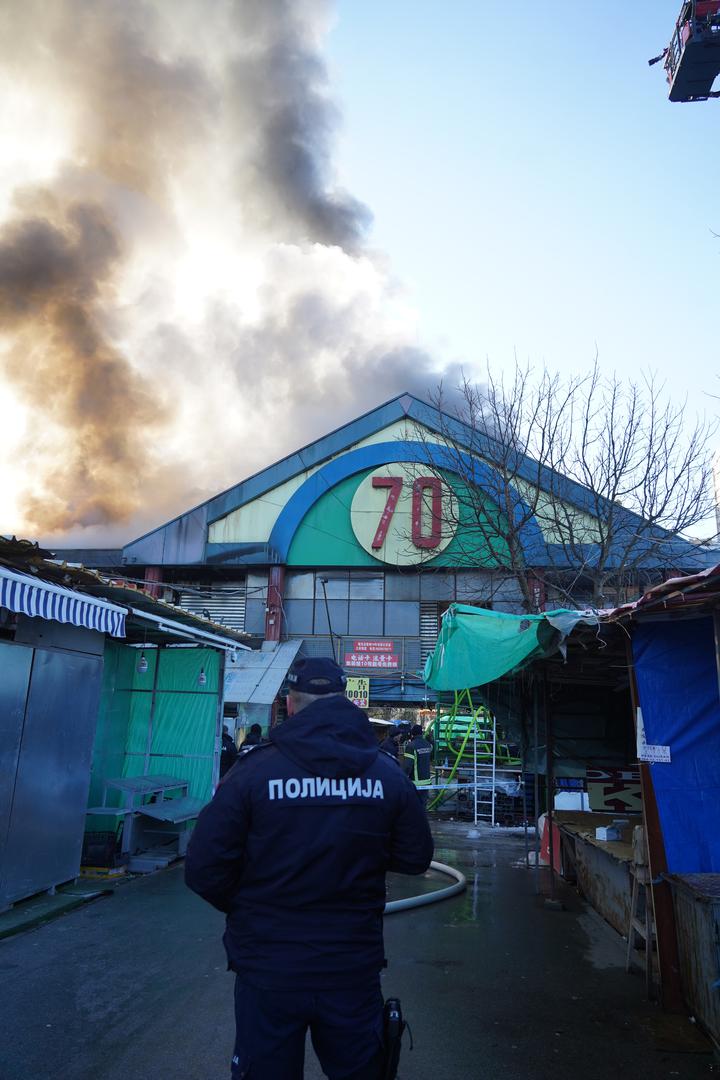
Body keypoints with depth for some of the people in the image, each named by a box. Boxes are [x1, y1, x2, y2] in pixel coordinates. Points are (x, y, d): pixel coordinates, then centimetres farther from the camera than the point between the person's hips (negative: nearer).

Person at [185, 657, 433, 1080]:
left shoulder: (255, 769, -16)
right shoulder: (387, 774, -9)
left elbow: (204, 870, -14)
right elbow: (416, 858, 1)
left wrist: (244, 910, 5)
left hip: (268, 970, -1)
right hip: (355, 971, 2)